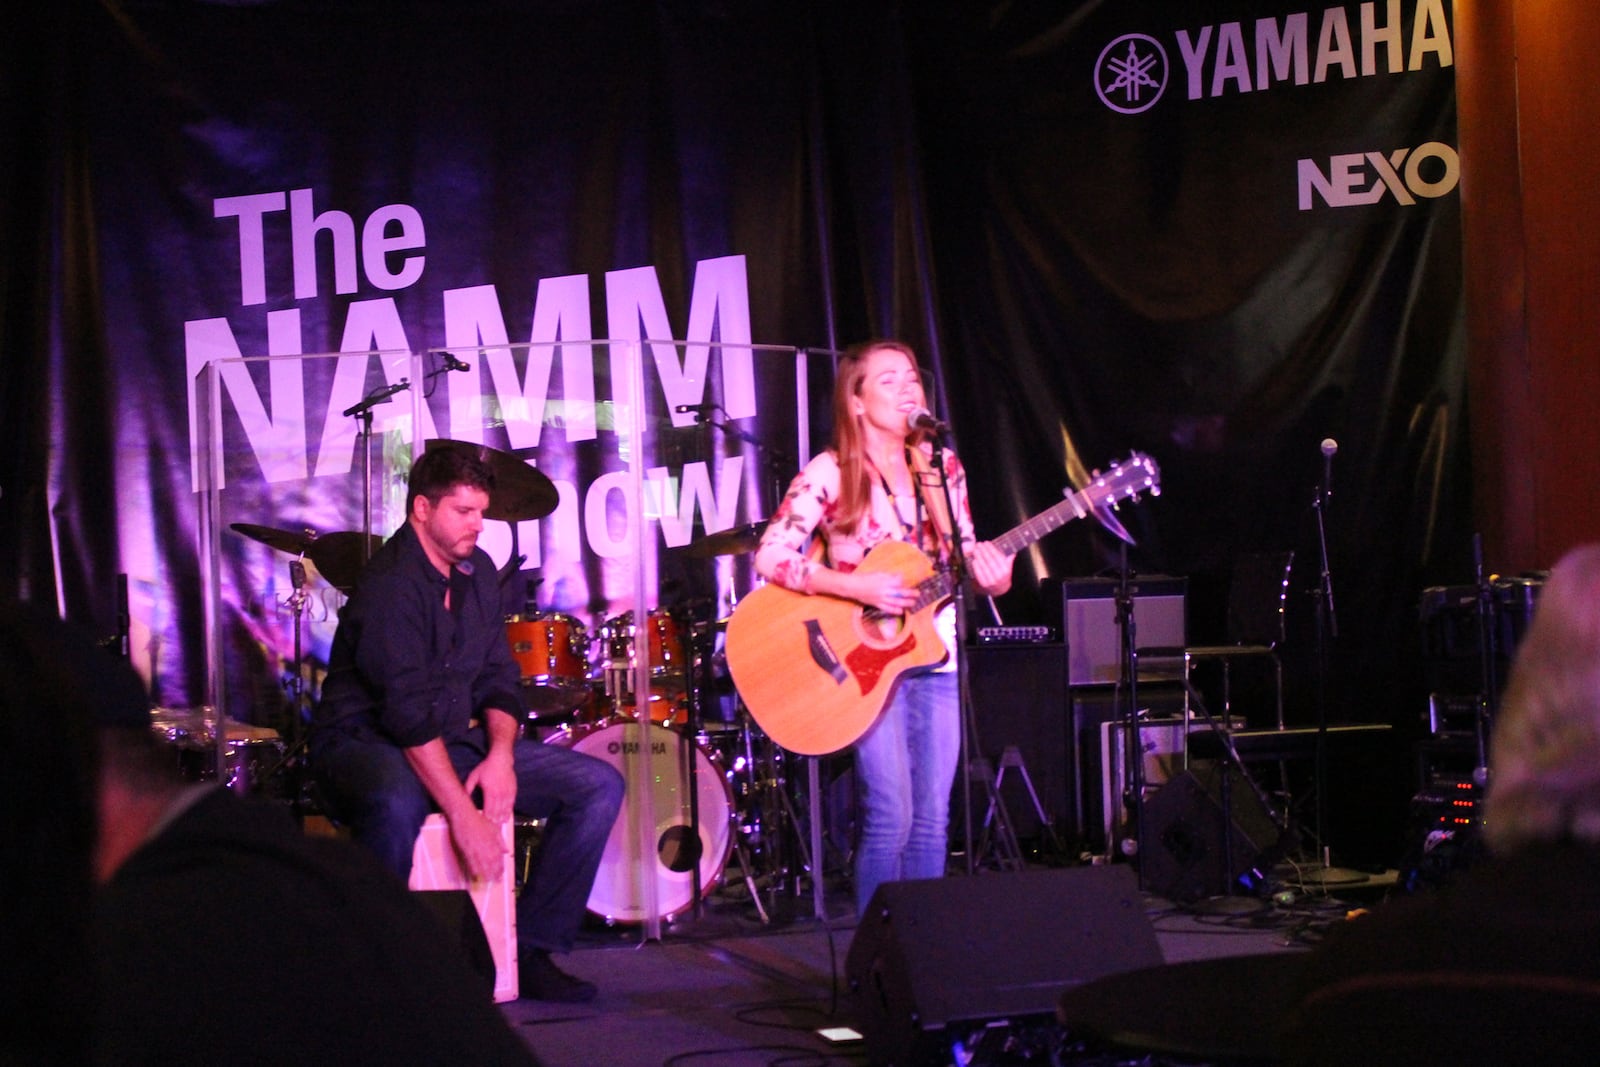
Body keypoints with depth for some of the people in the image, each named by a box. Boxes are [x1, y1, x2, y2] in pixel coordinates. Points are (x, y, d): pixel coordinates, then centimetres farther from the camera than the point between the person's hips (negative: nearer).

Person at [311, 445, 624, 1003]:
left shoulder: (476, 571, 8)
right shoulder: (390, 584, -19)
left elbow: (498, 679, 10)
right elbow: (409, 713, -27)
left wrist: (501, 753, -11)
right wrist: (463, 815, -31)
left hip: (456, 741, 8)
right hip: (366, 743, -8)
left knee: (600, 785, -5)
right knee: (397, 804, -44)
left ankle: (531, 951, -1)